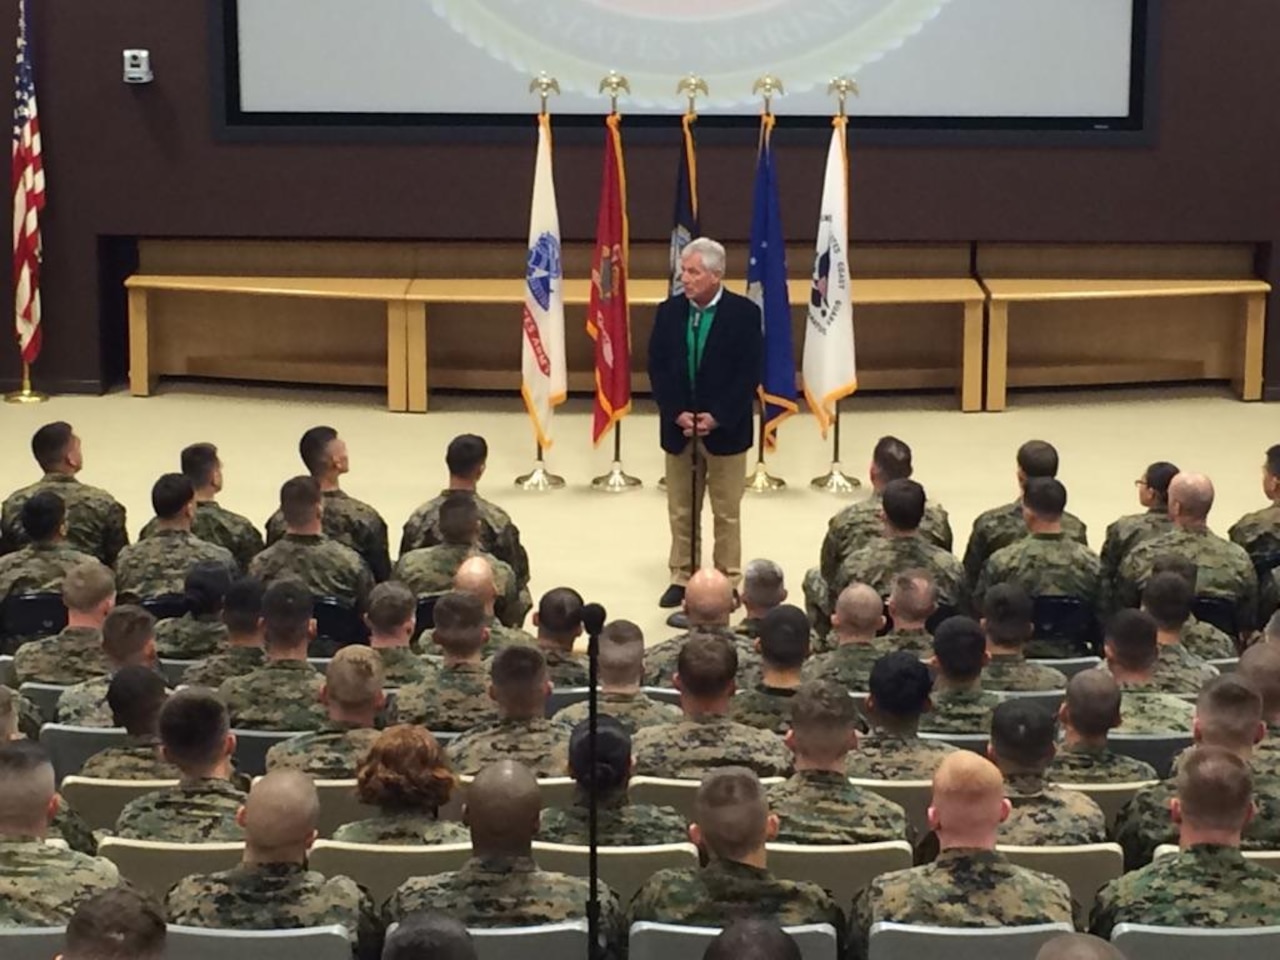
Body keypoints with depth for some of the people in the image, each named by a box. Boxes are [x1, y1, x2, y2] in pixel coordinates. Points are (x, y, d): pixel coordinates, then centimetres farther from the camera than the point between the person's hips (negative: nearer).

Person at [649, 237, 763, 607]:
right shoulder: (668, 311, 1)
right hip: (678, 426, 3)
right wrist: (676, 413, -10)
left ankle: (728, 581, 17)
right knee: (680, 510, 11)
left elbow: (749, 374, -10)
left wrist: (718, 417, -16)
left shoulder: (744, 313, -9)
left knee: (727, 512, 7)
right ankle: (681, 578, 21)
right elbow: (657, 368, 1)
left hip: (725, 428, -3)